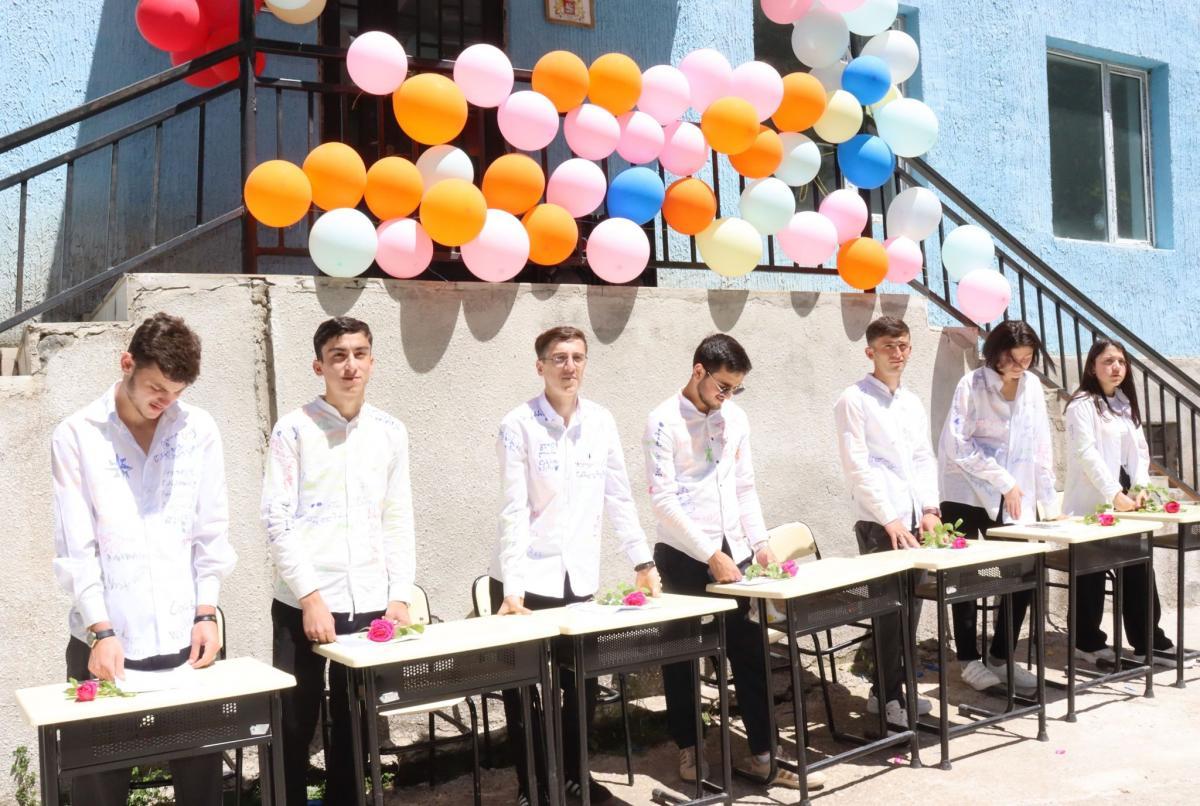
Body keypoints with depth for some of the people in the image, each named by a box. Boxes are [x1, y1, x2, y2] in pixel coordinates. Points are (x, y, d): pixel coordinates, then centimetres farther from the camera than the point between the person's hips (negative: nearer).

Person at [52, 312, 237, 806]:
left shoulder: (198, 430, 4)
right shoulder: (76, 436, -2)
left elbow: (211, 532, 7)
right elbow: (75, 546, -5)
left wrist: (206, 613, 0)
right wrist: (101, 631, -12)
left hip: (185, 639, 2)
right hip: (106, 641, -2)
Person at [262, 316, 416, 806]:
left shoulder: (391, 432, 7)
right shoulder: (294, 429, -4)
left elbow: (399, 521, 10)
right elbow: (277, 520, -8)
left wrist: (400, 596, 2)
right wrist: (311, 597, -14)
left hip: (370, 604, 3)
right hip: (304, 604, -3)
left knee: (353, 728, 13)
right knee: (294, 728, 6)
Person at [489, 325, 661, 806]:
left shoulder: (601, 422, 3)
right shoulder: (518, 425, -9)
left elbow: (618, 499, 8)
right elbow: (514, 510, -14)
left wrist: (643, 562, 6)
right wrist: (512, 586, -19)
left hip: (579, 578, 4)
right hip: (526, 578, -3)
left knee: (583, 683, 10)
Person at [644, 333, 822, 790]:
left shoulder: (735, 418, 8)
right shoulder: (664, 421, -10)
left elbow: (745, 487, 14)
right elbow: (664, 499, -15)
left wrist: (759, 541, 2)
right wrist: (709, 555, -17)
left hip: (733, 551, 5)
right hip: (685, 556, -5)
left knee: (751, 654, 6)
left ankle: (764, 754, 15)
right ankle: (689, 748, 24)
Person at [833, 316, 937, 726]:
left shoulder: (912, 403, 16)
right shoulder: (854, 400, -6)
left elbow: (924, 459, 16)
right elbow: (857, 466, -12)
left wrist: (930, 508, 2)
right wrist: (889, 519, -16)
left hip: (914, 519, 7)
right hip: (878, 523, -7)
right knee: (891, 607, -4)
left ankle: (889, 688, 23)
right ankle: (889, 696, 7)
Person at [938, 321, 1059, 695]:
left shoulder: (1032, 386, 2)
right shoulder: (972, 385, -11)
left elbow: (1041, 448, 5)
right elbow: (958, 445, -17)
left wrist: (1049, 504, 3)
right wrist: (1004, 480, -20)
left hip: (1013, 499, 4)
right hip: (967, 494, -4)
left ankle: (1001, 657, 17)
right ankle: (969, 660, 14)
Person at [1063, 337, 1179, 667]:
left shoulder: (1126, 403, 17)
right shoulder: (1082, 404, -7)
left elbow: (1140, 449, 11)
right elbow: (1087, 453, -17)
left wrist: (1140, 487, -6)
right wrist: (1113, 494, -25)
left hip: (1123, 499, 7)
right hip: (1092, 503, -7)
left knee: (1137, 570, 5)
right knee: (1092, 574, 1)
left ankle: (1148, 641, 12)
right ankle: (1088, 642, 12)